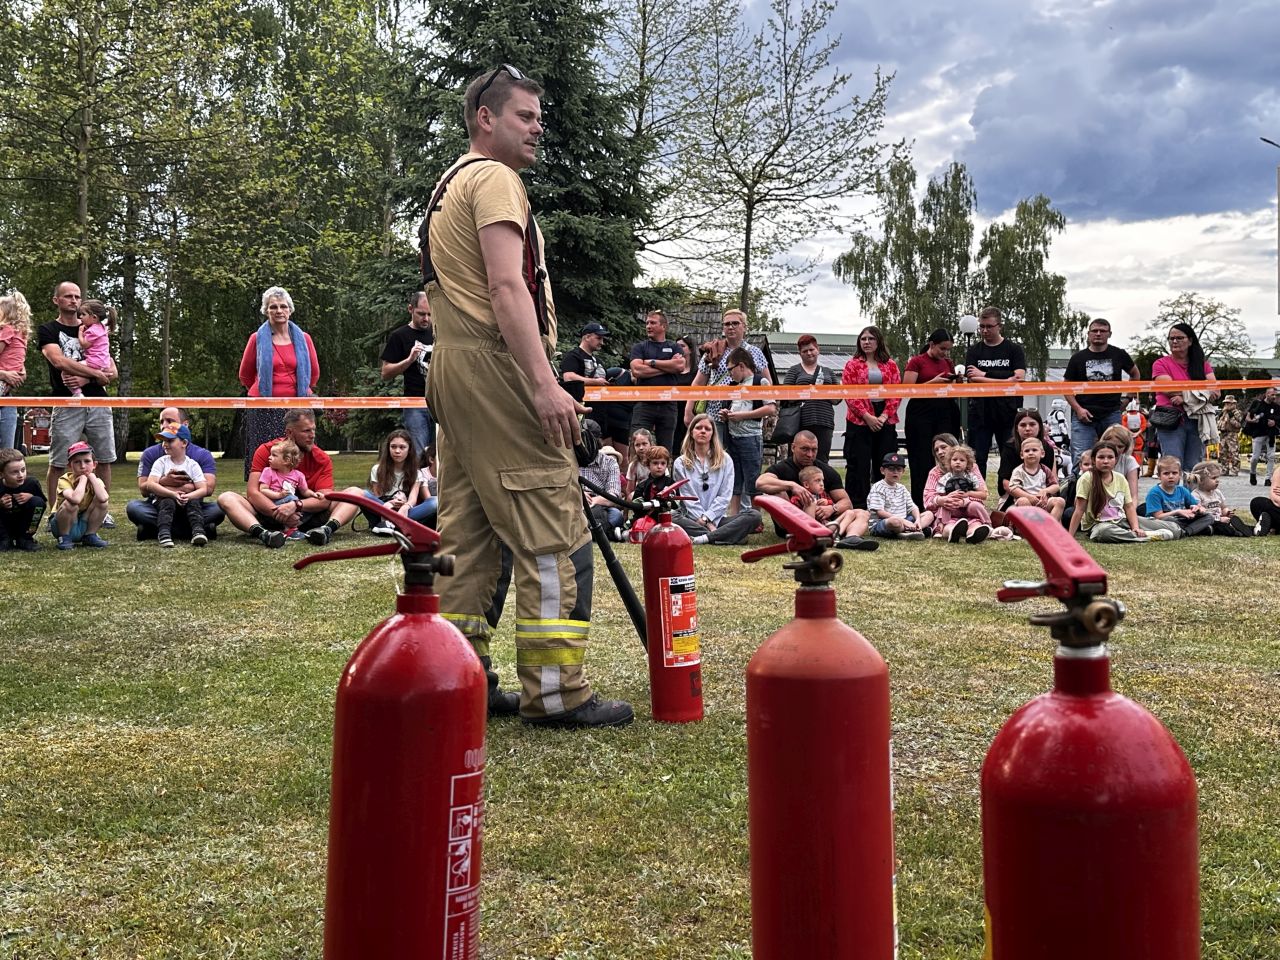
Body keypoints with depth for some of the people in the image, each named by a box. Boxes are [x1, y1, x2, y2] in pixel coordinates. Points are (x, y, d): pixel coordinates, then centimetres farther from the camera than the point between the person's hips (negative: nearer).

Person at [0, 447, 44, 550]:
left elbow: (45, 503, -4)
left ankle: (24, 539, -6)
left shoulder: (32, 483, -15)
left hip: (22, 526, 2)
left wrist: (31, 497, -23)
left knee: (37, 502, -24)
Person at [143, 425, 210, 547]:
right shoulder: (161, 462, 1)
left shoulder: (192, 465, 2)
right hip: (164, 499, 0)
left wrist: (187, 496, -31)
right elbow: (150, 484, -14)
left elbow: (204, 489, -10)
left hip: (188, 501, 0)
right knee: (167, 502, -31)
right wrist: (173, 494, -28)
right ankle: (164, 533, -48)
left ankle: (198, 531, -47)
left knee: (194, 501, -29)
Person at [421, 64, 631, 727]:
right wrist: (544, 382, -25)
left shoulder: (446, 187, 26)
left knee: (467, 535, 10)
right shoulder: (493, 178, -5)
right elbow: (506, 287, -18)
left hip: (450, 370, 10)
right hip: (497, 367, -10)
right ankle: (555, 692, -8)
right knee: (554, 535, -9)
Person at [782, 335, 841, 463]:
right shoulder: (794, 370, 14)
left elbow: (837, 400, 14)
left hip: (825, 422, 2)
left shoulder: (828, 372, 20)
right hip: (802, 422, -2)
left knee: (822, 460, -4)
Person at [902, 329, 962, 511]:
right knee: (922, 460, -4)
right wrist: (933, 382, -16)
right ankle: (920, 503, 2)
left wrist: (953, 383, 0)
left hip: (944, 414, 5)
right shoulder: (917, 362, -1)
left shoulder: (947, 363, 15)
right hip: (921, 413, -5)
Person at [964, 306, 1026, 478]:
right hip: (980, 413, 1)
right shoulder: (974, 351, 8)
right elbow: (972, 380, -6)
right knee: (977, 459, 1)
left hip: (1007, 413, -1)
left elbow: (1019, 378, -9)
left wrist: (985, 375, -9)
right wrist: (1005, 380, -14)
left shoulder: (1014, 349, 5)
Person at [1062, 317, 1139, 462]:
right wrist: (1078, 409, -8)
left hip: (1111, 414, 1)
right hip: (1084, 416, -1)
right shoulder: (1078, 358, 4)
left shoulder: (1119, 355, 6)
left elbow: (1135, 373, 23)